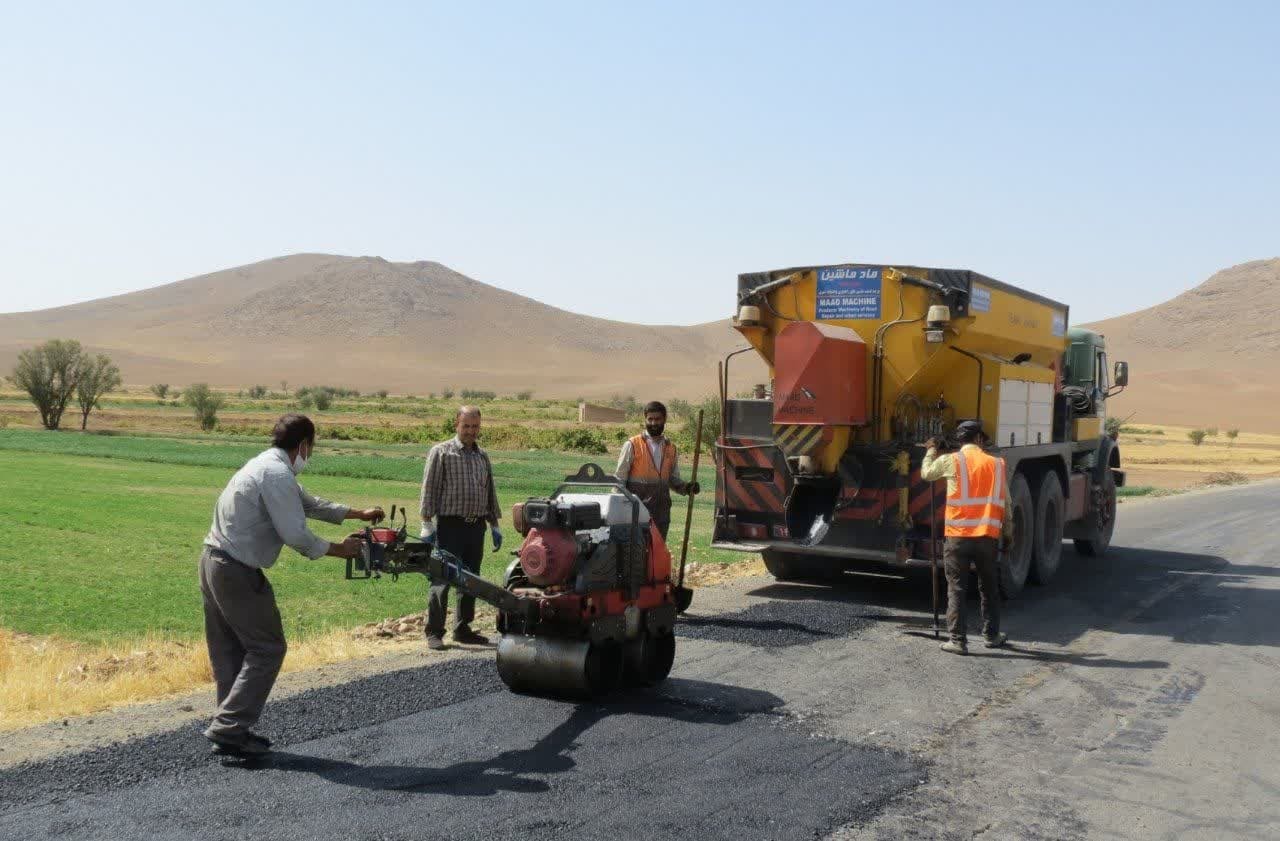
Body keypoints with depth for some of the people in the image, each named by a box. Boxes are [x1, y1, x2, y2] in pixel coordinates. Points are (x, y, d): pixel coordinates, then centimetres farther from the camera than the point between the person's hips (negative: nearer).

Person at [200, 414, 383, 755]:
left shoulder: (266, 465, 15)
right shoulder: (278, 474, -17)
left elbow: (310, 504, 27)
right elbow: (296, 534, -19)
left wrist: (359, 513, 31)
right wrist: (339, 549, -5)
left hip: (213, 561, 10)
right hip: (236, 572, -10)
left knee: (230, 651, 15)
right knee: (267, 649, -1)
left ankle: (229, 729, 21)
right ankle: (229, 726, -2)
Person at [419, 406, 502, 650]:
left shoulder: (483, 456, 15)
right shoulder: (441, 452, -2)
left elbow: (490, 492, 21)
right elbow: (429, 489, -6)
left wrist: (495, 525, 17)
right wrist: (427, 524, -12)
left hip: (476, 527, 6)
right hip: (450, 525, -6)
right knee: (443, 578, -7)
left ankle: (462, 628, 21)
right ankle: (434, 633, -3)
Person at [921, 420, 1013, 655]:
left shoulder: (951, 461, -3)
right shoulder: (997, 463, 5)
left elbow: (926, 473, 16)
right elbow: (1005, 501, 9)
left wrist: (931, 450, 33)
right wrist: (1007, 532, 20)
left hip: (958, 536, -2)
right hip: (988, 536, 2)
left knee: (956, 589, 3)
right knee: (989, 589, 17)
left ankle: (958, 640, 1)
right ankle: (992, 635, 27)